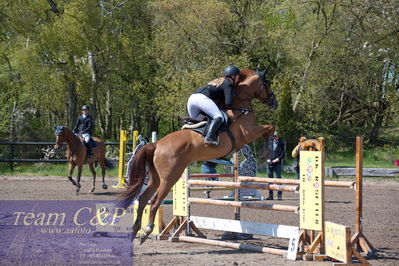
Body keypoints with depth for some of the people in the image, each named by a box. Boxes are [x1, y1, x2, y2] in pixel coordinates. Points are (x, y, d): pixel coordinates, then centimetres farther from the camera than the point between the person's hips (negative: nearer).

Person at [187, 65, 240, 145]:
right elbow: (228, 102, -5)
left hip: (191, 98, 9)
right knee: (219, 117, -21)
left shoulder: (219, 81, 33)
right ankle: (209, 137, -37)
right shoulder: (228, 84, 7)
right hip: (202, 98, -9)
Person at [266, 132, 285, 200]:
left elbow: (282, 156, -4)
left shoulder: (281, 144, 1)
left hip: (277, 164, -4)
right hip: (270, 164, 4)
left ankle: (280, 195, -2)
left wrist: (273, 161, -10)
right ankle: (270, 195, 10)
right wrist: (268, 160, 0)